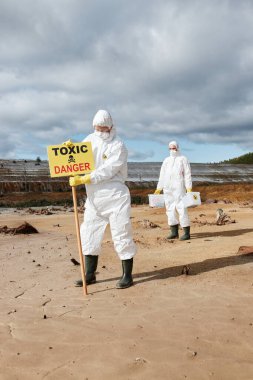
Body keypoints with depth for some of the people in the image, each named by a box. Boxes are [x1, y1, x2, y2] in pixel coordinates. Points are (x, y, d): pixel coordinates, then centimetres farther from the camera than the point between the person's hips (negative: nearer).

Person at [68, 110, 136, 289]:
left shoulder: (118, 146, -10)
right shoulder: (90, 139, 9)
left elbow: (106, 171, -20)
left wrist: (82, 180, -24)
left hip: (115, 196, -6)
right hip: (94, 197, 6)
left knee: (121, 235, -1)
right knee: (89, 234, 10)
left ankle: (127, 275, 11)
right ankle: (90, 274, 22)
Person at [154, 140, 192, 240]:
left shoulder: (183, 159, 3)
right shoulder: (166, 160, 17)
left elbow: (187, 175, -3)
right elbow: (162, 175, 17)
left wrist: (189, 188, -13)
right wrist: (159, 188, 12)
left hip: (179, 188, -5)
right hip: (167, 189, 5)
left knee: (181, 209, -10)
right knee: (170, 209, 6)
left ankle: (187, 233, -7)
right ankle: (174, 232, 14)